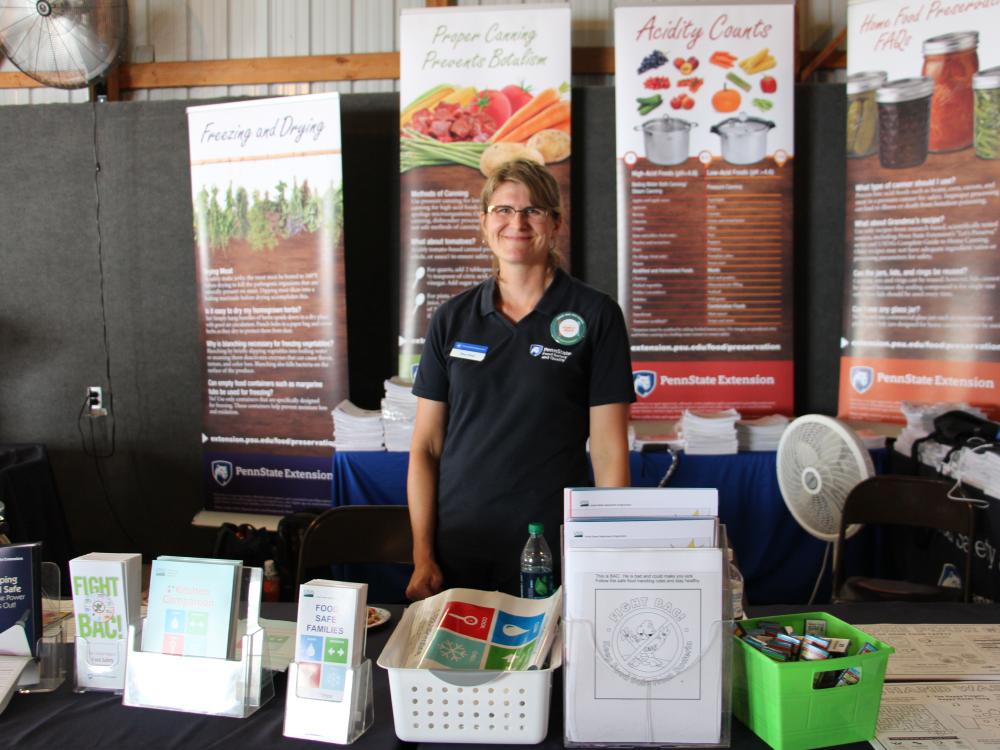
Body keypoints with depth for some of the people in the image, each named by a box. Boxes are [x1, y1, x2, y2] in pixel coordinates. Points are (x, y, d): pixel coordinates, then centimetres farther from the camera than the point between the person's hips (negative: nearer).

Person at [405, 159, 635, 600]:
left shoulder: (595, 315, -4)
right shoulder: (452, 319, 4)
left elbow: (609, 451, -5)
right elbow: (425, 447, 5)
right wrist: (422, 557, 0)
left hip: (555, 555, -2)